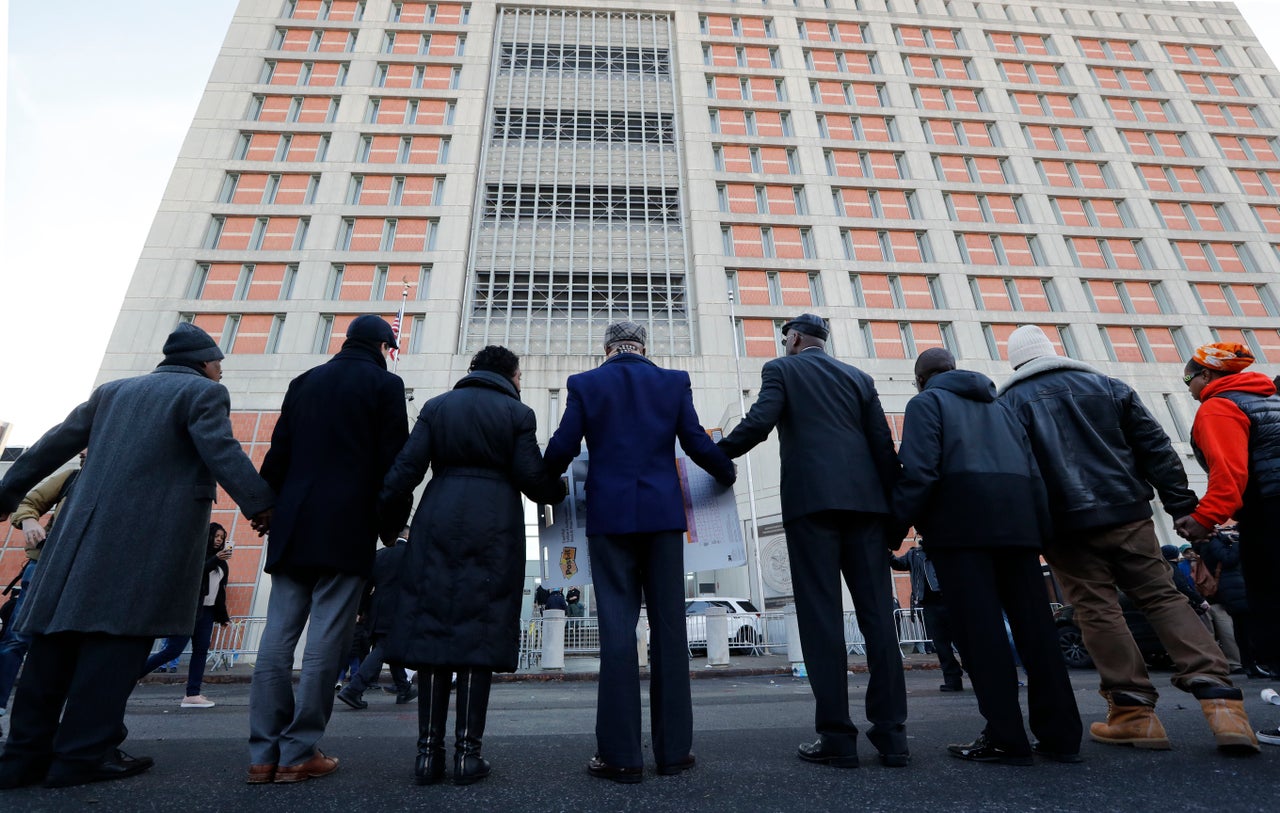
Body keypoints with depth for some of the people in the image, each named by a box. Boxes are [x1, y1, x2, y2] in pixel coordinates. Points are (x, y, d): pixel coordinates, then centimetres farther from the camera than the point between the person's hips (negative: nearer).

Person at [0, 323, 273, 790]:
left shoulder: (113, 391, 21)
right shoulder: (203, 392, 0)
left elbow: (57, 443, 23)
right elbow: (221, 451, -14)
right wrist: (259, 503, -18)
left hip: (86, 524, 7)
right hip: (150, 531, -7)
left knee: (59, 635, 10)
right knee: (119, 633, -4)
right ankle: (84, 754, -2)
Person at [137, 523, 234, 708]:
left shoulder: (220, 562, 16)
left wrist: (222, 615, 15)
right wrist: (216, 559, -29)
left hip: (207, 611, 7)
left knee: (201, 651, 1)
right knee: (173, 649, -8)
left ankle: (192, 695, 2)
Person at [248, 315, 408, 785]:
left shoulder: (305, 381, 16)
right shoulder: (384, 383, 0)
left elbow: (278, 452, 14)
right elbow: (393, 458, -6)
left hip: (294, 525, 6)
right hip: (349, 528, -5)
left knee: (278, 634, 7)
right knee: (326, 638, -2)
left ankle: (263, 754, 10)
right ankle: (298, 753, 3)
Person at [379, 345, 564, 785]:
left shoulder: (436, 406, 12)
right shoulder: (517, 413, 4)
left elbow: (406, 467, 3)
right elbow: (532, 479, -2)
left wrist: (390, 517, 11)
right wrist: (561, 491, 17)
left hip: (438, 522, 3)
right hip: (494, 527, -2)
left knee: (432, 626, 6)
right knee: (480, 630, 1)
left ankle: (429, 751, 9)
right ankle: (468, 752, 4)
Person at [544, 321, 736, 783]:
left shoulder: (584, 384, 4)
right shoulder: (674, 382, 7)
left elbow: (563, 448, -1)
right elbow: (697, 444, 2)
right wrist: (727, 474, 21)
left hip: (610, 515, -1)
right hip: (662, 513, 1)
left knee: (616, 627, 1)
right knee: (669, 626, 6)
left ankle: (621, 754, 6)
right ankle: (674, 749, 14)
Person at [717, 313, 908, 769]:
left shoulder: (781, 369, 10)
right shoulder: (859, 377, 21)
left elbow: (759, 423, -8)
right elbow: (883, 444, 13)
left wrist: (714, 453, 6)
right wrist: (895, 508, 14)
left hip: (811, 498, -4)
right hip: (865, 498, 4)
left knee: (821, 615, -3)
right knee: (877, 613, 5)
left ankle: (837, 737, -1)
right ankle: (891, 734, 8)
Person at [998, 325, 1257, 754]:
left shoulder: (1010, 402, 1)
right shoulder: (1107, 385, 12)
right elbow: (1155, 446, 9)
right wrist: (1181, 505, 10)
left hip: (1066, 524, -4)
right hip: (1127, 512, 4)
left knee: (1098, 610, 2)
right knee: (1163, 597, 9)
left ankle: (1135, 711, 4)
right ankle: (1219, 697, 0)